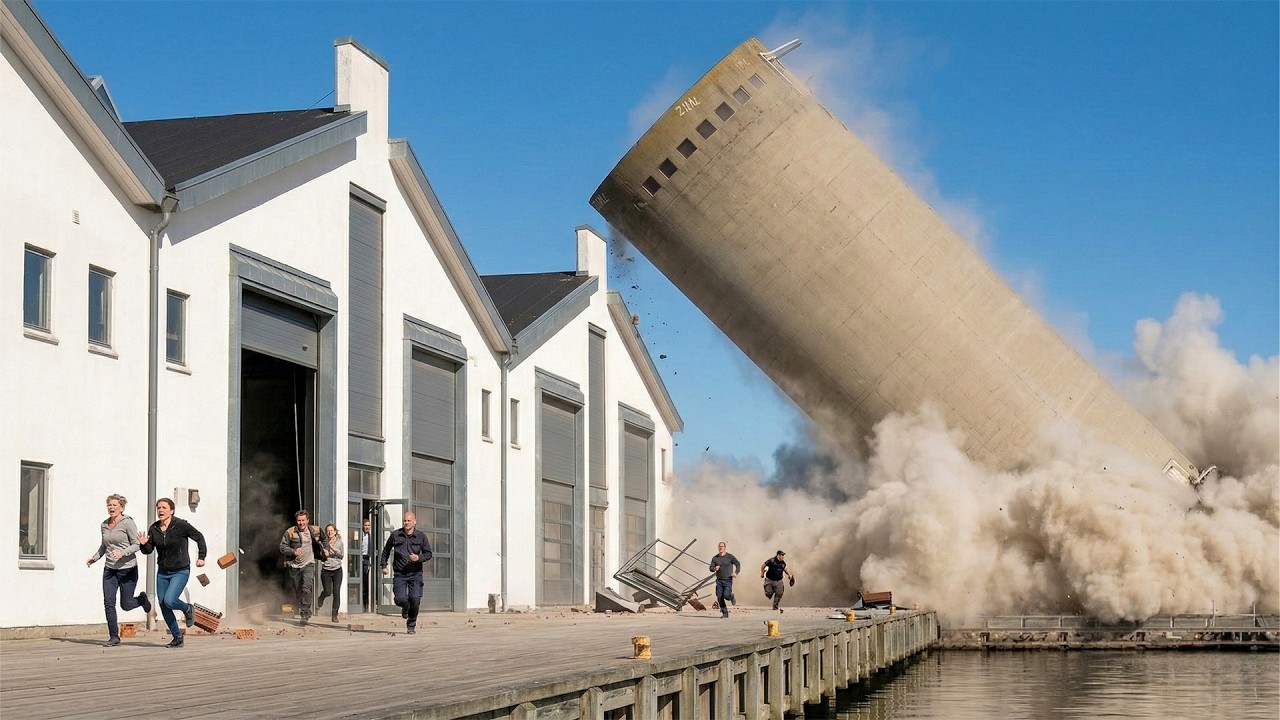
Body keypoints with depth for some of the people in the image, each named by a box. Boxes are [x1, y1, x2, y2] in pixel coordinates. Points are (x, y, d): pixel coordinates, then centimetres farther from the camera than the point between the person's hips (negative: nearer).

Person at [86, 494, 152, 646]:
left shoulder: (127, 523, -10)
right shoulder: (104, 525, 9)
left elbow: (136, 544, -11)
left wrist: (122, 552, -26)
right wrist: (95, 557, 10)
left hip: (127, 569, -5)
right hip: (109, 569, 5)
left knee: (125, 605, 2)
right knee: (108, 603, -7)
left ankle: (142, 599, 35)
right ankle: (114, 636, 0)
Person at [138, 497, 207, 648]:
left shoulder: (181, 525, -14)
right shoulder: (153, 528, -1)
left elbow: (199, 537, -3)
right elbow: (148, 550, 5)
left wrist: (201, 557, -6)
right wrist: (143, 544, -17)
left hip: (180, 572, -5)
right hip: (162, 572, 5)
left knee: (169, 601, -22)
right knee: (163, 606, 3)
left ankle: (188, 609, 12)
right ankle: (177, 637, 19)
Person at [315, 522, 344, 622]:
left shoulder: (339, 542, 2)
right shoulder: (323, 543, 1)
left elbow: (342, 555, -6)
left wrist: (332, 548, -17)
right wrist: (323, 554, -13)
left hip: (337, 570, 0)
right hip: (326, 570, 0)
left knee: (336, 593, -6)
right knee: (327, 592, -7)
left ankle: (335, 615, 4)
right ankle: (321, 599, 31)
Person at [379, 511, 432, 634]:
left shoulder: (421, 536, 2)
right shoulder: (395, 535, 4)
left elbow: (428, 553, 5)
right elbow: (386, 551, 18)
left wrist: (419, 558, -14)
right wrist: (383, 565, 14)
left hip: (415, 573, 0)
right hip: (400, 574, 0)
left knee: (415, 600, -9)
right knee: (400, 599, -14)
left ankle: (411, 625, 13)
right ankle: (405, 608, 25)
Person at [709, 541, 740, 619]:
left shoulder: (730, 557, -6)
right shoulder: (715, 558, 3)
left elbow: (738, 564, -1)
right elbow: (711, 568, 5)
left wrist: (735, 573, -18)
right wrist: (715, 568, -20)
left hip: (728, 580, -3)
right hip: (719, 581, 3)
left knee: (726, 595, -20)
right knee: (720, 598, -5)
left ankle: (731, 597, 18)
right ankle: (725, 614, 7)